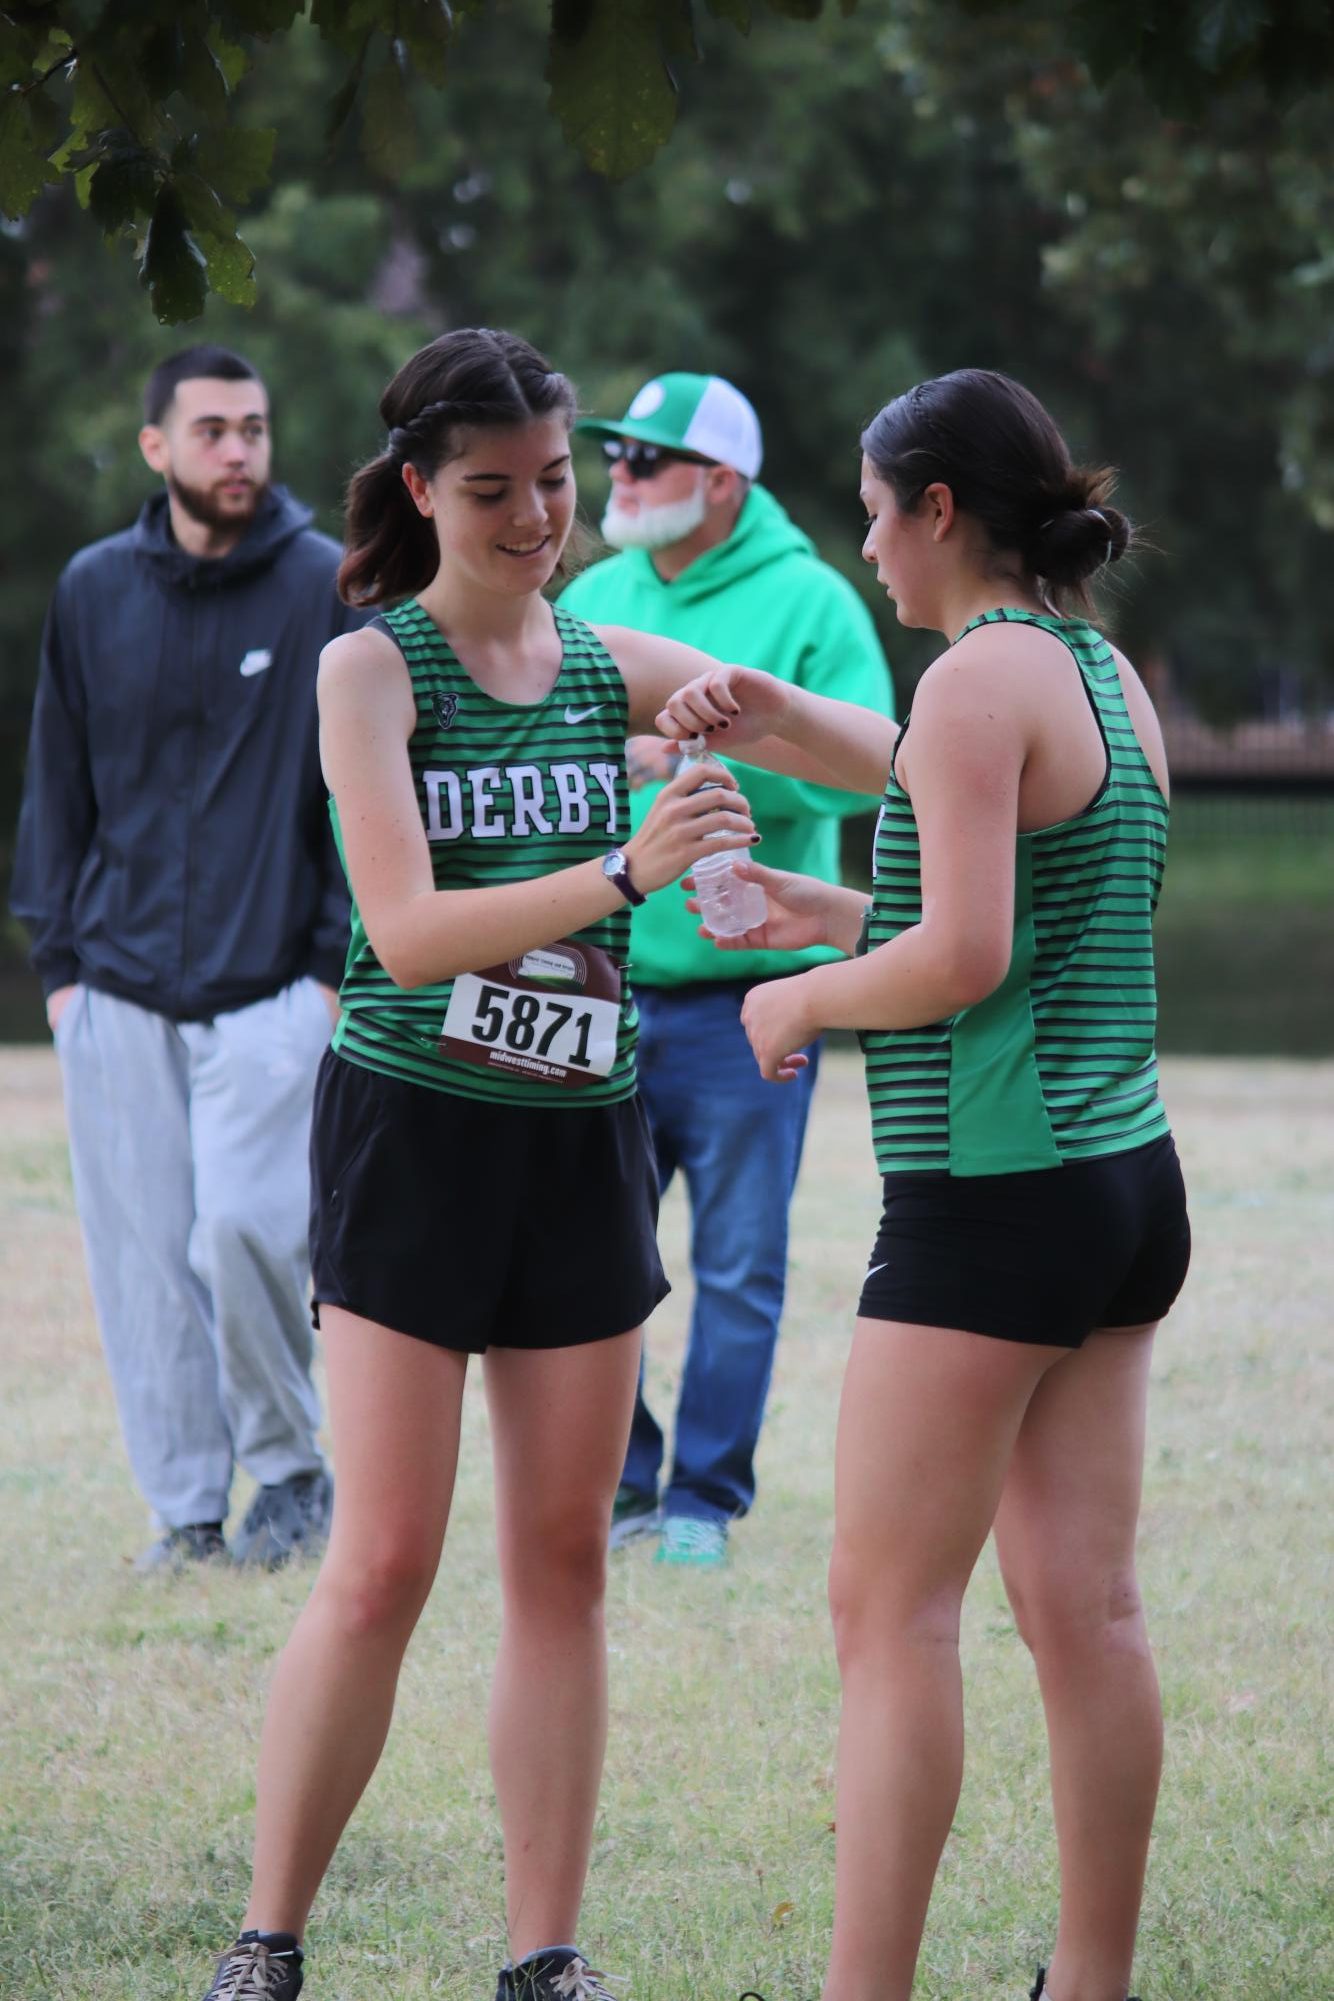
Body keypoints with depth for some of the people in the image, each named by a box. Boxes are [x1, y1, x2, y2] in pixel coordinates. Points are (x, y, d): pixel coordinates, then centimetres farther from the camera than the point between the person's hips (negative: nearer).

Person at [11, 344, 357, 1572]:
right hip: (120, 990, 3)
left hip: (273, 986, -3)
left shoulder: (329, 588, 0)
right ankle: (186, 1507, 10)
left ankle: (291, 1470, 6)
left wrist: (341, 962, -3)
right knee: (145, 1260, 1)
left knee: (245, 1231, -15)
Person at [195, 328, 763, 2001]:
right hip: (413, 1127, -4)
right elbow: (409, 928, -18)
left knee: (563, 1560, 4)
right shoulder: (373, 671, -6)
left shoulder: (615, 667, 7)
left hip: (582, 1139, 4)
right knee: (386, 1565, -7)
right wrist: (626, 871, -30)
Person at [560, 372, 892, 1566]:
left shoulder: (808, 605, -5)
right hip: (599, 988, 4)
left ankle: (705, 1498, 10)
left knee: (738, 1264, 1)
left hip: (743, 993, -4)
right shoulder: (593, 600, 10)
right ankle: (617, 1479, 16)